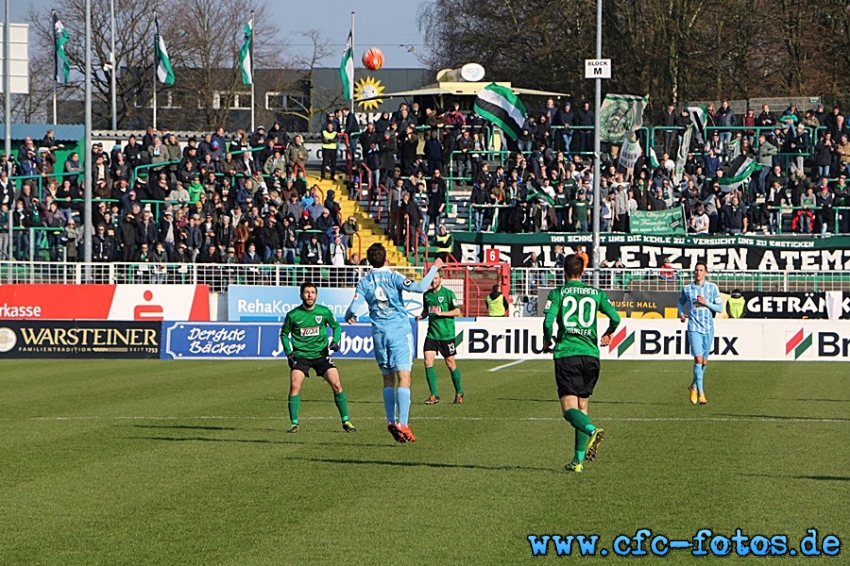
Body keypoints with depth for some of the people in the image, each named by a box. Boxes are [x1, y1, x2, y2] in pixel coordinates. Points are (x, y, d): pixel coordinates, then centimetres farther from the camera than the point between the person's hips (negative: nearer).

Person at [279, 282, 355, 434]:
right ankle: (294, 424, -7)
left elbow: (336, 326, 14)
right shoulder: (293, 315, -5)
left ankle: (346, 421, 5)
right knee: (294, 386, -18)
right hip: (300, 355, -1)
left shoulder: (324, 312, -3)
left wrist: (335, 341, -4)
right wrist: (288, 352, -3)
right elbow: (284, 334, 9)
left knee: (336, 384, -9)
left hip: (321, 354, 1)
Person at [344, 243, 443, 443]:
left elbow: (354, 307, -4)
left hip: (379, 334, 3)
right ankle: (402, 424, -19)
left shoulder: (364, 282, 3)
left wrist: (349, 317, 19)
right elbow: (420, 287, -17)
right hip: (400, 331, -3)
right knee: (404, 378, -8)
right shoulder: (393, 277, -6)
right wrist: (434, 268, -5)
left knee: (388, 380, 16)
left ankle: (391, 421, 10)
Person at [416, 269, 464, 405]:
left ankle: (459, 393, 21)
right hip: (432, 333, 4)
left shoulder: (448, 293, -6)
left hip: (447, 334, -4)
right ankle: (434, 395, -4)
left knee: (450, 363, 4)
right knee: (428, 361, -9)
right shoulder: (427, 295, 9)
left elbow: (457, 311, -8)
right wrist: (421, 316, 1)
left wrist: (440, 313, -19)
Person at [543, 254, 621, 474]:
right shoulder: (595, 293, 9)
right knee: (582, 406, 13)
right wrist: (607, 336, 23)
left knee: (570, 408, -6)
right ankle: (579, 460, 9)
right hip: (591, 355, 3)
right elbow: (615, 318, 2)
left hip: (566, 355, -3)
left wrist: (547, 342, 9)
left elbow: (548, 321, -11)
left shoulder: (557, 293, 1)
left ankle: (592, 431, -37)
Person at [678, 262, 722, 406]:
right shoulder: (687, 289, 3)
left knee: (704, 361, 9)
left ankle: (694, 386, 32)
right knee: (698, 358, -16)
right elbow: (681, 302, 21)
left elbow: (719, 307, 1)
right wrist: (681, 313, 2)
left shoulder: (712, 288, 2)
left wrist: (706, 302, -14)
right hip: (694, 328, -2)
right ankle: (700, 393, -14)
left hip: (708, 328, 2)